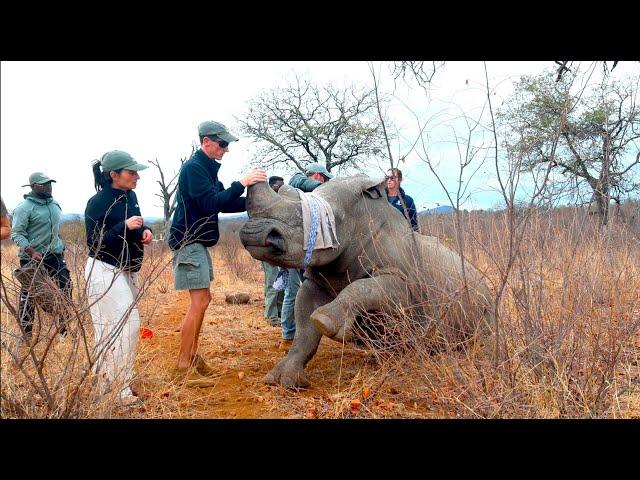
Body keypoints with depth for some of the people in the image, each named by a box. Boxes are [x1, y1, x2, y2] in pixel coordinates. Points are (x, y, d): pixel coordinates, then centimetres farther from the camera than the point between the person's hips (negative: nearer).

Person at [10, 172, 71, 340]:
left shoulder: (54, 204, 9)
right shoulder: (24, 207, -13)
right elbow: (16, 233, -18)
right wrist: (32, 252, -28)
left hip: (55, 256, 6)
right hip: (32, 258, -6)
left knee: (65, 287, 5)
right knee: (29, 295, 3)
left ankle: (64, 326, 18)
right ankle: (26, 332, 14)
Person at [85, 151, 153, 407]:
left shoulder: (130, 196, 5)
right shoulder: (97, 203, -17)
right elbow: (94, 243, -18)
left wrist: (145, 231, -4)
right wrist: (124, 227, -28)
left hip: (127, 271, 8)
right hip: (105, 272, -8)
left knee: (113, 328, 15)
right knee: (127, 324, -11)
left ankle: (107, 383, 27)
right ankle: (121, 389, -1)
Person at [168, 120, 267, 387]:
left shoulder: (207, 168, 16)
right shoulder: (193, 167, -14)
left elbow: (224, 203, 16)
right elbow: (212, 203, -23)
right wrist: (242, 183, -23)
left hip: (199, 242, 10)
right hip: (188, 241, -10)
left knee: (202, 300, 12)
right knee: (199, 302, -12)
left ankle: (192, 358, 21)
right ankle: (183, 368, -7)